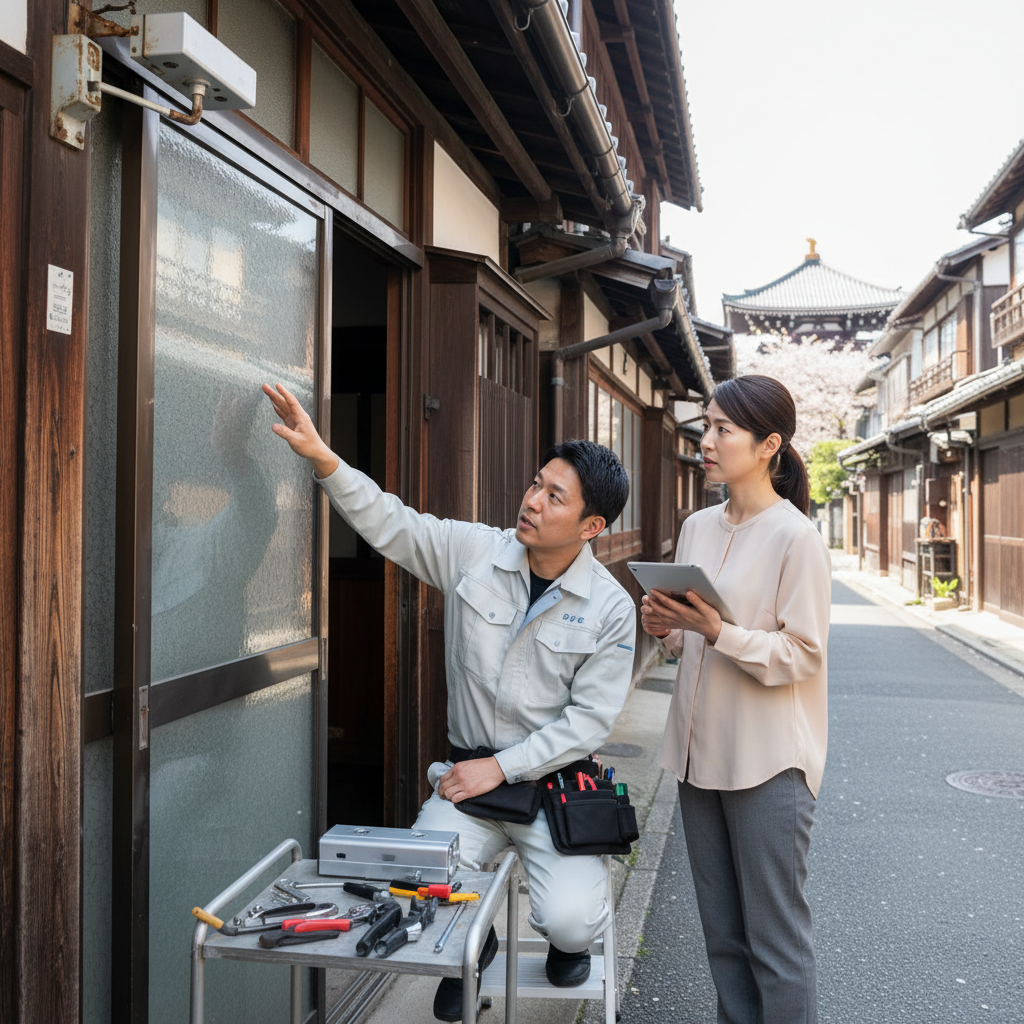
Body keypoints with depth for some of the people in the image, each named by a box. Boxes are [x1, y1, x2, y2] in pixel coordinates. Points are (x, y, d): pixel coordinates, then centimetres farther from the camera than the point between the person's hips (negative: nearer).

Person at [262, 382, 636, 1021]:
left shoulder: (611, 609, -9)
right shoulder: (475, 552, -3)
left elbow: (590, 719, -9)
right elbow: (388, 523, -4)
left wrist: (501, 766, -13)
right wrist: (322, 457, -17)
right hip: (470, 775, 2)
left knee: (571, 922, -20)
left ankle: (571, 936, 22)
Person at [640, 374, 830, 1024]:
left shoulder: (796, 538, -12)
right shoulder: (697, 528, 9)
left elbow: (802, 654, -14)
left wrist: (716, 631, -25)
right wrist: (668, 629, -2)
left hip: (769, 763, -7)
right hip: (701, 751, 7)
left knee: (775, 935, 2)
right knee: (722, 933, 17)